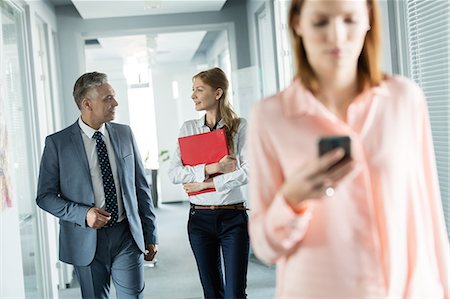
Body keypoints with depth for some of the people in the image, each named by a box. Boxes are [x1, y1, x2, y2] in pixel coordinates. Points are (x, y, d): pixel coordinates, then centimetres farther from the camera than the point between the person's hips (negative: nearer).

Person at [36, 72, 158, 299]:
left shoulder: (124, 134, 5)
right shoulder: (57, 143, -4)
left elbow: (141, 187, 9)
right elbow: (45, 196, -2)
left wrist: (150, 235, 9)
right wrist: (83, 214, -17)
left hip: (127, 237, 2)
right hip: (87, 241, -2)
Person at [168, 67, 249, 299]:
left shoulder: (239, 126, -2)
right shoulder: (188, 128, 6)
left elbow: (248, 171, -12)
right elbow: (174, 174, -4)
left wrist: (205, 183, -12)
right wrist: (210, 169, -17)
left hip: (233, 217, -3)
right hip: (200, 217, 3)